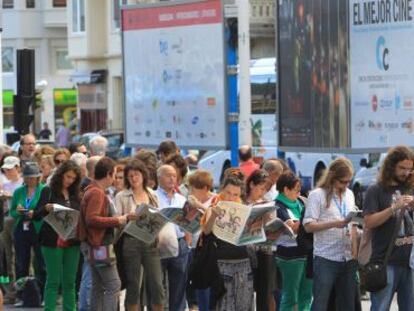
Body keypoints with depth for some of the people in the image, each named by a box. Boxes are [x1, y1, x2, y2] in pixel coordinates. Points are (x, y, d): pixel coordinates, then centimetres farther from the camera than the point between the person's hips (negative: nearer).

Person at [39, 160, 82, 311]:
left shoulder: (75, 195, 13)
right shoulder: (49, 191, -2)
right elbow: (37, 213, -8)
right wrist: (47, 208, -28)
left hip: (72, 241, 5)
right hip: (53, 241, -5)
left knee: (70, 281, 6)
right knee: (53, 280, -5)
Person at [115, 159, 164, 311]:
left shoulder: (152, 195, 12)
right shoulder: (121, 196, 2)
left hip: (151, 242, 2)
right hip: (131, 242, -2)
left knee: (157, 284, -2)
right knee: (133, 285, 3)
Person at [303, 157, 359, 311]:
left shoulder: (349, 194, 13)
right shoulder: (317, 195, -6)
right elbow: (308, 226, -11)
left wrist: (355, 252, 8)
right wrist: (334, 224, -23)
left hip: (348, 259, 6)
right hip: (325, 259, -6)